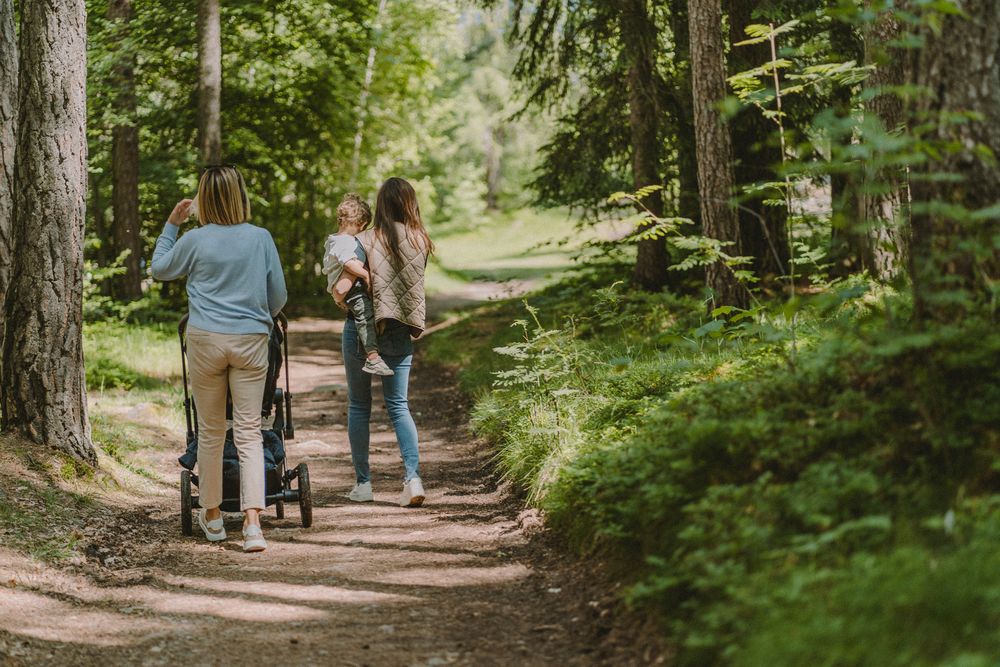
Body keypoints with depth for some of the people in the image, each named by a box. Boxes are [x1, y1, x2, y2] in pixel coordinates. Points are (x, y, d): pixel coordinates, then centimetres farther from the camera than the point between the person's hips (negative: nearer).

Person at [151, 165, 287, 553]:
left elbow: (159, 269, 17)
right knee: (249, 433, 0)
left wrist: (171, 224, 22)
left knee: (211, 431, 12)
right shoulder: (260, 238, 0)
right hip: (251, 342, 0)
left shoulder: (195, 240, -2)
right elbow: (279, 297, 6)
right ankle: (252, 521, -13)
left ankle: (211, 516, 25)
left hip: (206, 341, 0)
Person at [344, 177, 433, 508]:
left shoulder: (366, 240, -13)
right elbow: (414, 282, 6)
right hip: (401, 332, 3)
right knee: (399, 406, 7)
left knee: (359, 405, 10)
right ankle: (413, 478, -9)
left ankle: (362, 483, 13)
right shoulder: (421, 242, -1)